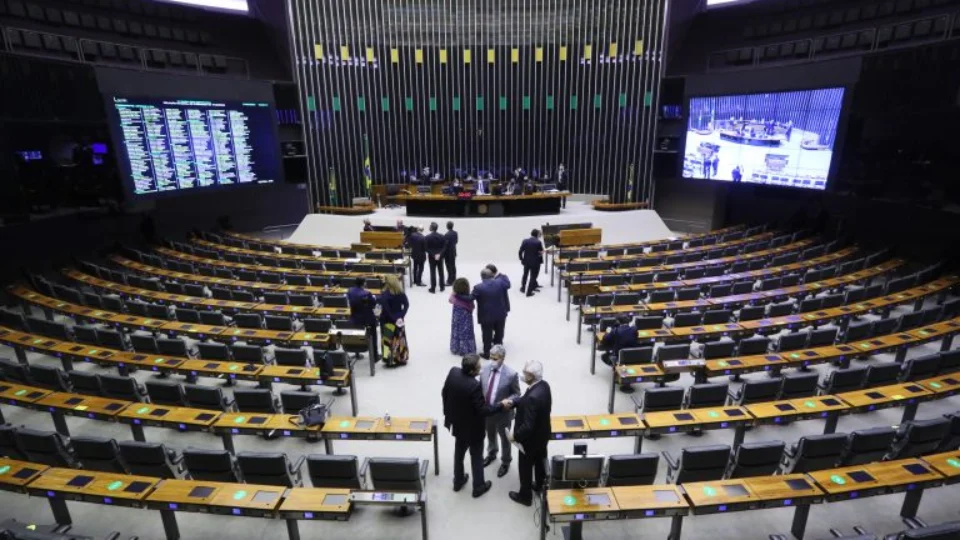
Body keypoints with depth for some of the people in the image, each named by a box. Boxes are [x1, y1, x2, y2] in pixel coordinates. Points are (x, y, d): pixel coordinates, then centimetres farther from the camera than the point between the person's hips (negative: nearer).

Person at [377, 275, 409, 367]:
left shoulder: (385, 294, -14)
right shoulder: (401, 293, -1)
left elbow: (385, 307, -22)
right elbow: (406, 304, -4)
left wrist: (393, 317, -15)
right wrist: (401, 315, -6)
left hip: (387, 320, -5)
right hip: (399, 319, 5)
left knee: (389, 340, 1)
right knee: (400, 339, 12)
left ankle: (391, 360, 3)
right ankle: (401, 359, 20)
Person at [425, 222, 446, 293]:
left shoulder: (428, 237, -12)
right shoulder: (442, 236, -2)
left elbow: (427, 248, -14)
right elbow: (444, 247, -6)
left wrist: (433, 254, -11)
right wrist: (439, 254, -12)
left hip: (431, 257, -3)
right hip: (440, 257, 3)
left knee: (433, 272, 1)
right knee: (441, 272, 12)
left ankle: (433, 288, 3)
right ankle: (442, 287, 18)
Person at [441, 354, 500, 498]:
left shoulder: (453, 372, -16)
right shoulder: (474, 385, -36)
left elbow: (444, 393, 0)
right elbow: (482, 411, -27)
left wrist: (448, 411, 15)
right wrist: (501, 405, -16)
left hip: (457, 423, 6)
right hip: (472, 427, -6)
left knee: (459, 453, 26)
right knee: (476, 457, 17)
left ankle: (458, 481, 44)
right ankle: (478, 487, 35)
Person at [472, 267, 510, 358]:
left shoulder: (478, 287, -18)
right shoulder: (500, 282, -8)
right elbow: (508, 284, 12)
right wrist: (502, 276, 29)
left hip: (486, 316, -4)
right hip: (500, 314, 4)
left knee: (487, 335, 11)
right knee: (499, 333, 21)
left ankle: (487, 353, 21)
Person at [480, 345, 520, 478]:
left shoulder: (511, 374, -24)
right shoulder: (484, 369, -12)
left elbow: (517, 394, -13)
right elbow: (480, 388, 2)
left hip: (502, 413, -4)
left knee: (504, 439, 19)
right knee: (490, 435, 29)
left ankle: (505, 462, 45)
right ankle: (491, 454, 58)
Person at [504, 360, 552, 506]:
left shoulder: (533, 397, -39)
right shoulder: (544, 385, -11)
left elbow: (528, 426, -32)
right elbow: (525, 400, 6)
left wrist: (515, 436, -17)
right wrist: (512, 402, -9)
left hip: (531, 438, -8)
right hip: (542, 434, 8)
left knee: (525, 467, 16)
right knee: (540, 461, 29)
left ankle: (525, 496, 37)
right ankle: (540, 485, 51)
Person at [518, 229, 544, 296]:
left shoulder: (525, 241, -6)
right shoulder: (538, 242, -16)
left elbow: (520, 252, -5)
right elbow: (541, 252, -8)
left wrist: (521, 259, 8)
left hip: (526, 261, 4)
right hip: (535, 262, -4)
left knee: (525, 275, 23)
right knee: (533, 276, 7)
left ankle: (523, 288, 37)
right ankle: (529, 292, 7)